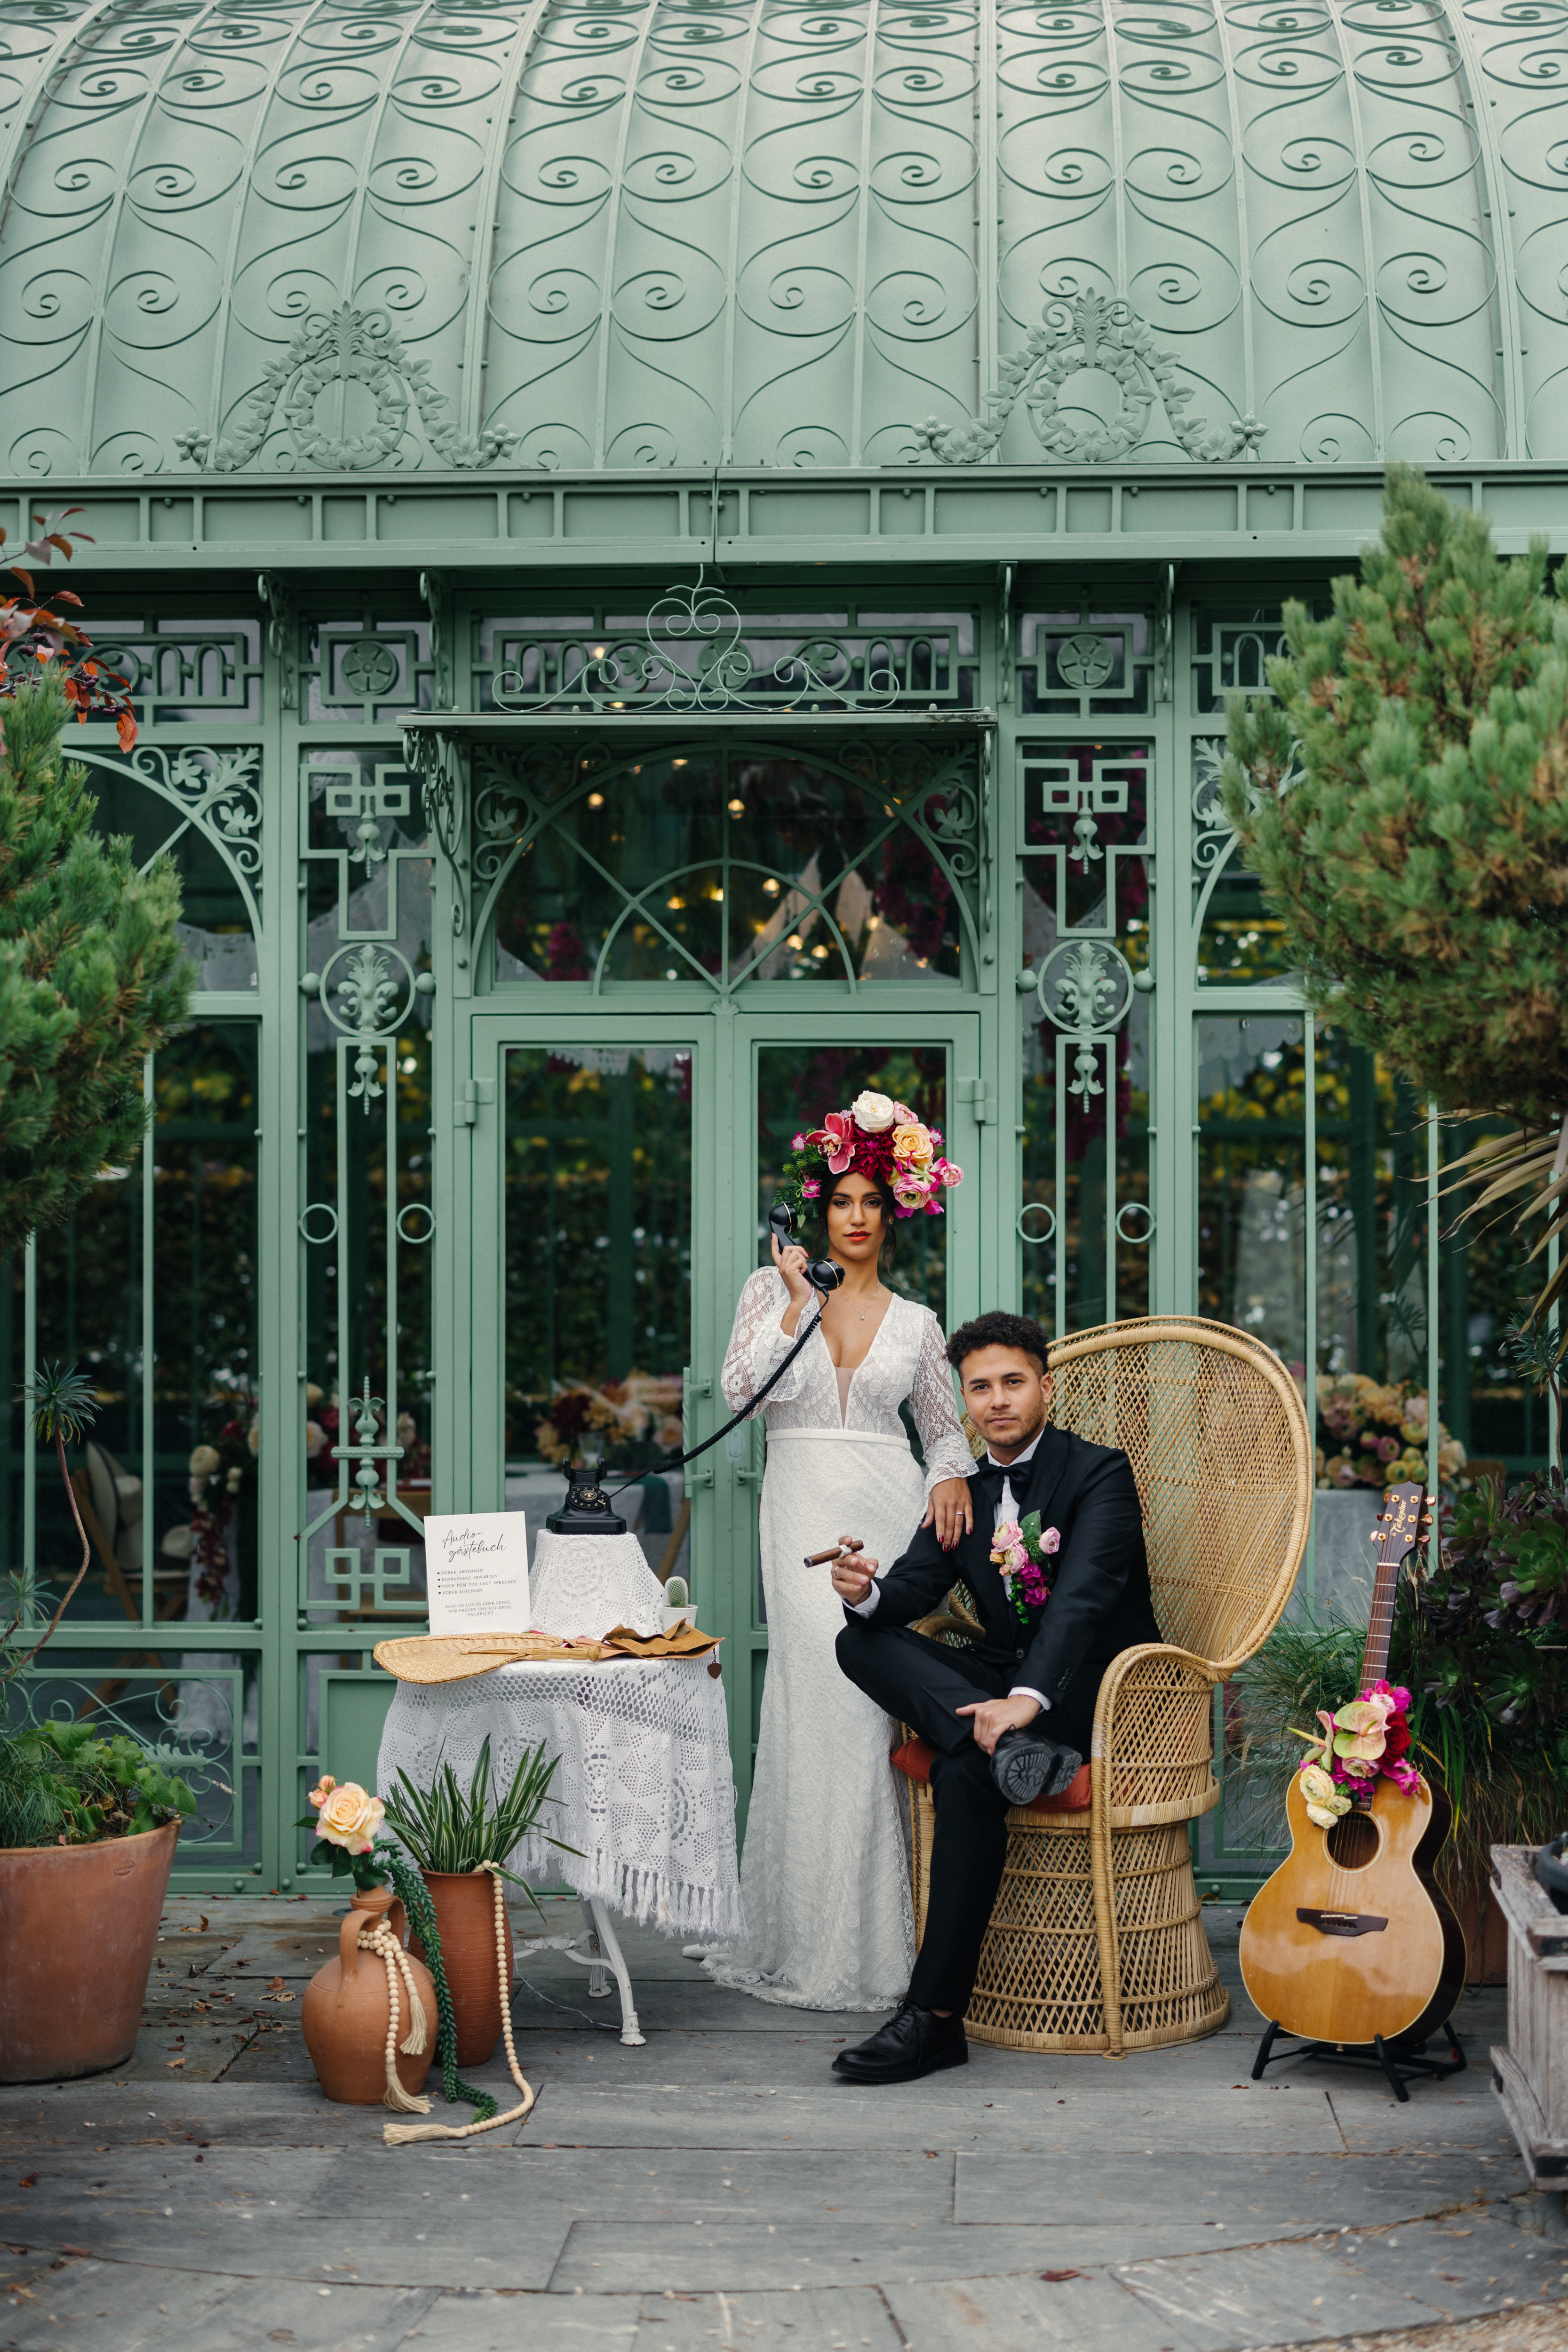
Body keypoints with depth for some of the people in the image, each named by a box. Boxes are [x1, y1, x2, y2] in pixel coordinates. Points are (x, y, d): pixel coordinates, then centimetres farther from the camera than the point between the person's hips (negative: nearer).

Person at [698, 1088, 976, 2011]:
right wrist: (798, 1306, -7)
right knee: (823, 1701, -10)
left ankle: (880, 1929, 4)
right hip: (806, 1509, -1)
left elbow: (947, 1425, 18)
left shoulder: (916, 1323, 13)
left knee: (883, 1705, -5)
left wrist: (951, 1476, -2)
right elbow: (741, 1389, -3)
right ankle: (815, 1939, -4)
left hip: (892, 1509, 2)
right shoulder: (775, 1288, 9)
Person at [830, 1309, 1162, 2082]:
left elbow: (1082, 1597, -21)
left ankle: (936, 2017, -29)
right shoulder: (965, 1493, 14)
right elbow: (914, 1589, 5)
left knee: (965, 1771, -33)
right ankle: (1017, 1748, -35)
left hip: (1097, 1692, -7)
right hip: (1008, 1684, 7)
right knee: (861, 1642, -14)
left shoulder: (1100, 1472, -7)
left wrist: (1028, 1698, -36)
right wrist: (867, 1592, -21)